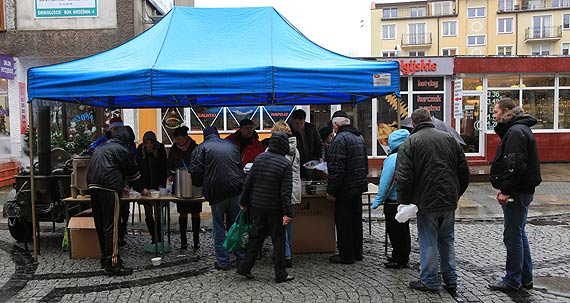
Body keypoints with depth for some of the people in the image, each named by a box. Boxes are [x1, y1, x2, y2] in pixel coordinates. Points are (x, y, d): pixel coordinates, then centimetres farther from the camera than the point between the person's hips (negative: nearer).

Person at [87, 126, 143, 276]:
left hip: (93, 187, 8)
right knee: (111, 227, -7)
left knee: (100, 225, 15)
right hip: (108, 190, -8)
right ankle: (112, 264, -6)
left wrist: (121, 187, 38)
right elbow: (133, 172, 5)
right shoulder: (122, 149, -1)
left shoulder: (101, 147, 24)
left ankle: (105, 257, 27)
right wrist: (141, 189, 21)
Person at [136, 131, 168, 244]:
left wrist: (162, 184, -9)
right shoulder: (140, 151, -3)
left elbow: (164, 169, -1)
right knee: (148, 215, 0)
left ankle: (158, 238, 10)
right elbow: (137, 170, -3)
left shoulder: (160, 149, -4)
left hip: (158, 185, -1)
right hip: (145, 187, 1)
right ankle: (154, 238, 11)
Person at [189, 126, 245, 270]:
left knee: (219, 228, 8)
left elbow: (196, 172, -5)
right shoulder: (231, 145, 17)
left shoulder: (201, 148, 3)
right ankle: (241, 258, 18)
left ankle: (223, 262, 13)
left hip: (217, 193, -4)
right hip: (236, 190, 4)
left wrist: (200, 184, 13)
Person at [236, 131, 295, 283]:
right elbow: (285, 191, -17)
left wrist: (244, 201, 15)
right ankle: (280, 274, 13)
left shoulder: (260, 158, 2)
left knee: (256, 236, 17)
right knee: (278, 239, 6)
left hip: (256, 206, 5)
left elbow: (248, 182, 6)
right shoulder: (285, 164, -13)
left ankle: (244, 267, 21)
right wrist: (288, 212, -15)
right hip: (275, 208, -5)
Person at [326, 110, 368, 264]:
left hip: (345, 188, -9)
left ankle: (346, 255, 8)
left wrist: (331, 191, -17)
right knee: (356, 219, 17)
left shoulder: (340, 139, -18)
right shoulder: (359, 137, 12)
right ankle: (357, 252, 27)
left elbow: (336, 169, -23)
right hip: (359, 186, 9)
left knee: (343, 222, 1)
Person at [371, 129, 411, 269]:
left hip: (393, 202, -7)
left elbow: (385, 183, -17)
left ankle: (398, 260, 14)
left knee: (395, 232, 5)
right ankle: (403, 258, 29)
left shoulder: (392, 159, -19)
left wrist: (377, 201, -8)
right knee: (404, 230, 17)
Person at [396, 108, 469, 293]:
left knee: (428, 242, 5)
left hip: (426, 202, -5)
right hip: (449, 201, 5)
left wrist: (404, 202, -5)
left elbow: (404, 177, -15)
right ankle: (450, 279, 25)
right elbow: (464, 171, 10)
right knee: (447, 240, 17)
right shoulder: (449, 139, 8)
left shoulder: (410, 143, -7)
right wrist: (456, 194, 18)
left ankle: (429, 281, 14)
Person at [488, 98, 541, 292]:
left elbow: (516, 165, -25)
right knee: (519, 234, 17)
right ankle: (526, 278, 27)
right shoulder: (518, 129, 17)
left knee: (513, 236, -2)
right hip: (520, 191, 11)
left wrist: (507, 191, -23)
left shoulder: (516, 132, -16)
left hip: (517, 193, -11)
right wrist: (504, 188, 16)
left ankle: (512, 281, 9)